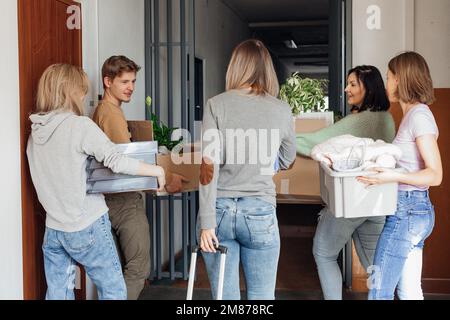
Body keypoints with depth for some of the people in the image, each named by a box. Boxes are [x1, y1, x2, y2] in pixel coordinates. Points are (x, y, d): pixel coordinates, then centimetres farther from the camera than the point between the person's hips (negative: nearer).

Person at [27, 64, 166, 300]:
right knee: (114, 292, 5)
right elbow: (117, 161, -20)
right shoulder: (80, 125, -14)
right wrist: (157, 170, -9)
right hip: (86, 227, -7)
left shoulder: (35, 131, 5)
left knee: (57, 293, 12)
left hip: (53, 229, 7)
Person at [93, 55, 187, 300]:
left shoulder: (104, 110, 17)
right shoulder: (112, 114, -15)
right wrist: (166, 179, -17)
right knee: (139, 269, -6)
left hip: (115, 198, 11)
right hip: (125, 200, -11)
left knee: (123, 268, 15)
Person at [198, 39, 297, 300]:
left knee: (224, 296, 10)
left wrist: (207, 221, -7)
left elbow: (209, 167, -9)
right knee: (261, 297, 10)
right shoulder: (282, 111, 0)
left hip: (220, 209, 1)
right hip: (260, 211, 0)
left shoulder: (217, 105, -3)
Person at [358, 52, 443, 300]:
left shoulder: (419, 115, -14)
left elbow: (435, 175, -19)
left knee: (379, 289, -3)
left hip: (407, 211, -9)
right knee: (409, 291, 13)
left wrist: (392, 177, -29)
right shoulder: (413, 114, 14)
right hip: (413, 209, 9)